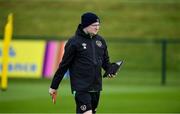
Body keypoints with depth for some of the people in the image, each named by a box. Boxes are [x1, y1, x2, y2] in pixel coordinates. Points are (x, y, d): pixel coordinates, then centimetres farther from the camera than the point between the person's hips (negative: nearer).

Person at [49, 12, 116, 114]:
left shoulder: (100, 40, 9)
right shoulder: (74, 42, -8)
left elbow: (105, 60, 21)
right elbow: (64, 65, -4)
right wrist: (54, 86, -1)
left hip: (96, 87, 6)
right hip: (81, 87, -6)